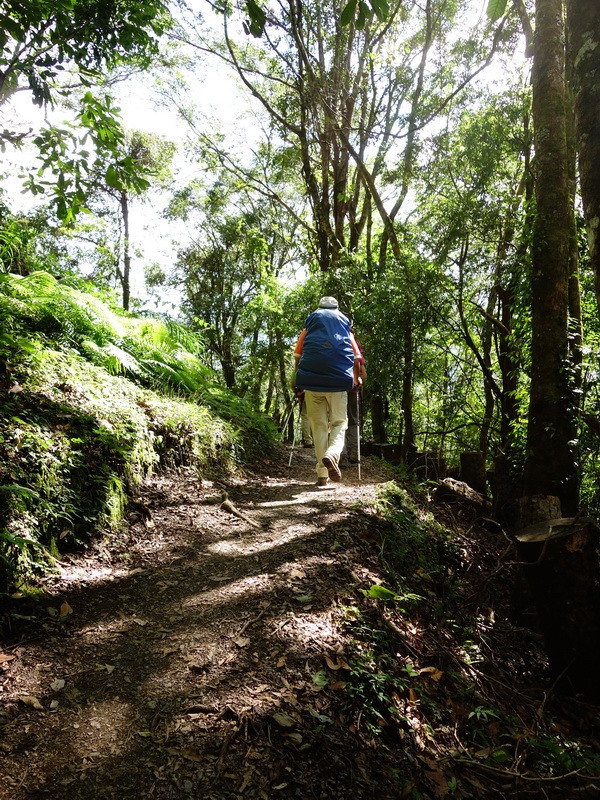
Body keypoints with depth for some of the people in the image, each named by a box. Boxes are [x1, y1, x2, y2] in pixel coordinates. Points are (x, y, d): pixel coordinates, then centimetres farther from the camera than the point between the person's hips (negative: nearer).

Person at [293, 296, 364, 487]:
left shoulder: (311, 320, 19)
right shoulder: (345, 322, 19)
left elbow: (298, 354, 13)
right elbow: (356, 357, 14)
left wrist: (296, 379, 20)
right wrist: (356, 379, 26)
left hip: (312, 378, 1)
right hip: (338, 378, 0)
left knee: (318, 425, 5)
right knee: (339, 421, 8)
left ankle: (323, 474, 1)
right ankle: (332, 454, -23)